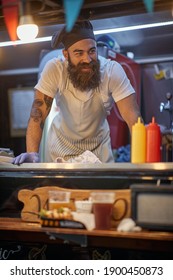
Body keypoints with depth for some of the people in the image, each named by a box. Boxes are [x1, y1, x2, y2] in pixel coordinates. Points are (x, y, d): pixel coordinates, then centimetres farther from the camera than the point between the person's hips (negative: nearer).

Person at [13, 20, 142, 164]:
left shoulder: (113, 71, -26)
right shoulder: (54, 69, -25)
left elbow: (132, 116, -29)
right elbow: (38, 112, -25)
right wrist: (33, 153, -38)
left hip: (99, 145, 0)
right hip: (62, 144, 0)